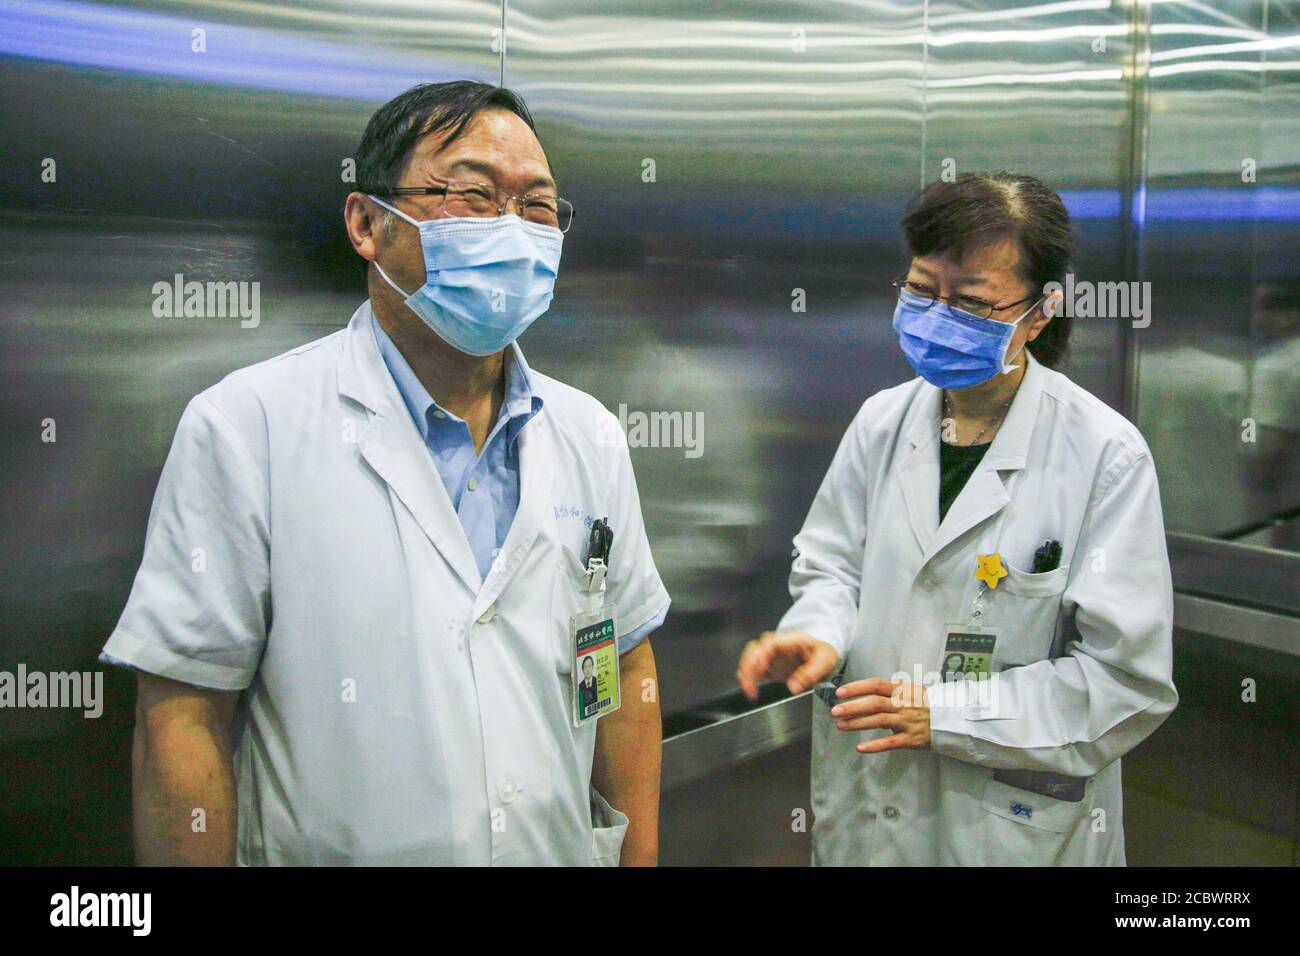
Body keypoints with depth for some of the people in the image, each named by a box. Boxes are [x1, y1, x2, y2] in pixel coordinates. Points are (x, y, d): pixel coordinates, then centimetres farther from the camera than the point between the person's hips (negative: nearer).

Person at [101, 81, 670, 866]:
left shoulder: (588, 435, 1)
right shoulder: (247, 425, -13)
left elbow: (625, 669, 5)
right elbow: (183, 718, -14)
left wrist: (640, 855, 2)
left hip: (563, 848, 4)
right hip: (337, 848, -4)